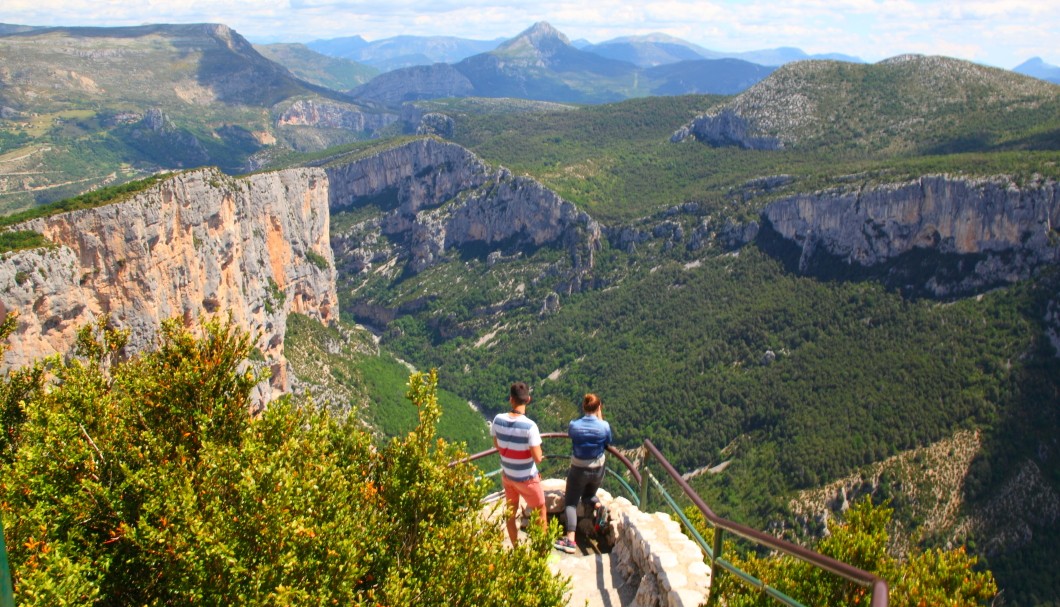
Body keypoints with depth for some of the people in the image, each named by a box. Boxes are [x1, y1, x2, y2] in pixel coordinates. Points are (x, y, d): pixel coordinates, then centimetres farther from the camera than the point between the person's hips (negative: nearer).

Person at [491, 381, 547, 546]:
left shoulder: (498, 420, -15)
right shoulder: (530, 426, -30)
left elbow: (497, 446, 1)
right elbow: (538, 458, -26)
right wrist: (539, 454, -4)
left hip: (507, 475, 5)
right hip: (527, 478, -5)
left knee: (511, 512, 23)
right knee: (540, 512, 19)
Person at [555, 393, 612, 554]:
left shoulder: (574, 425, -16)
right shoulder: (604, 426, -16)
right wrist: (600, 418, 2)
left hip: (578, 470, -2)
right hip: (597, 471, 2)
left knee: (571, 503, 6)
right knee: (588, 495, 31)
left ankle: (570, 540, -9)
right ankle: (598, 506, -1)